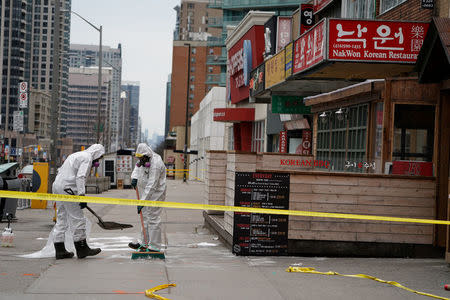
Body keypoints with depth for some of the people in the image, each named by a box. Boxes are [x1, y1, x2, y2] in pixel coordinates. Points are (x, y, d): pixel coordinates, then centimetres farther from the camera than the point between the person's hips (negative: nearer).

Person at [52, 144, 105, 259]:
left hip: (57, 186, 10)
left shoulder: (76, 155, 24)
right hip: (67, 189, -10)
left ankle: (60, 250, 14)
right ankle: (82, 248, 2)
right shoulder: (87, 158, -5)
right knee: (78, 219, -3)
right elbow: (80, 177, -18)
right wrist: (81, 195, -22)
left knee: (61, 218, 12)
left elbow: (61, 170, 27)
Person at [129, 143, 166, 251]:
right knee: (145, 217, 14)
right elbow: (137, 167, 21)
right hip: (145, 193, 10)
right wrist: (134, 177, -3)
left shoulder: (155, 164, -26)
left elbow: (151, 186, -29)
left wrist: (142, 201, -31)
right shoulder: (144, 160, 2)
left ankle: (154, 246, -7)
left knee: (153, 219, -10)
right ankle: (145, 243, 23)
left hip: (155, 194, -10)